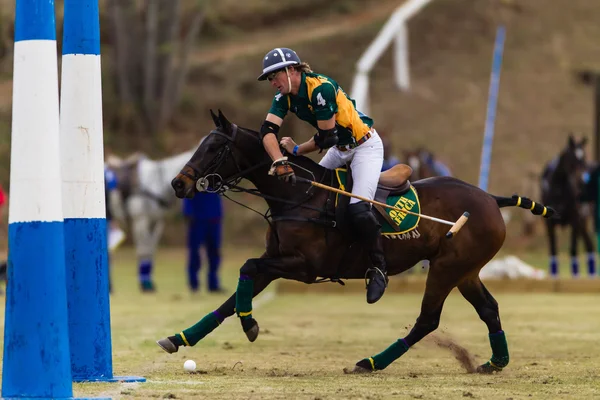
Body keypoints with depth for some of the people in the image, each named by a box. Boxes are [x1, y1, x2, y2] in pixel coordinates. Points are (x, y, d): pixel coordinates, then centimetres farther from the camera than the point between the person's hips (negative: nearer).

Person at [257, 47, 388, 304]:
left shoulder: (321, 89, -28)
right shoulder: (284, 97, -4)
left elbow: (326, 138, -25)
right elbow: (268, 130, -17)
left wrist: (297, 151, -11)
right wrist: (280, 162, -34)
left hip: (365, 145, -9)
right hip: (339, 149, 9)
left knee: (358, 209, -23)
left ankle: (379, 269, -9)